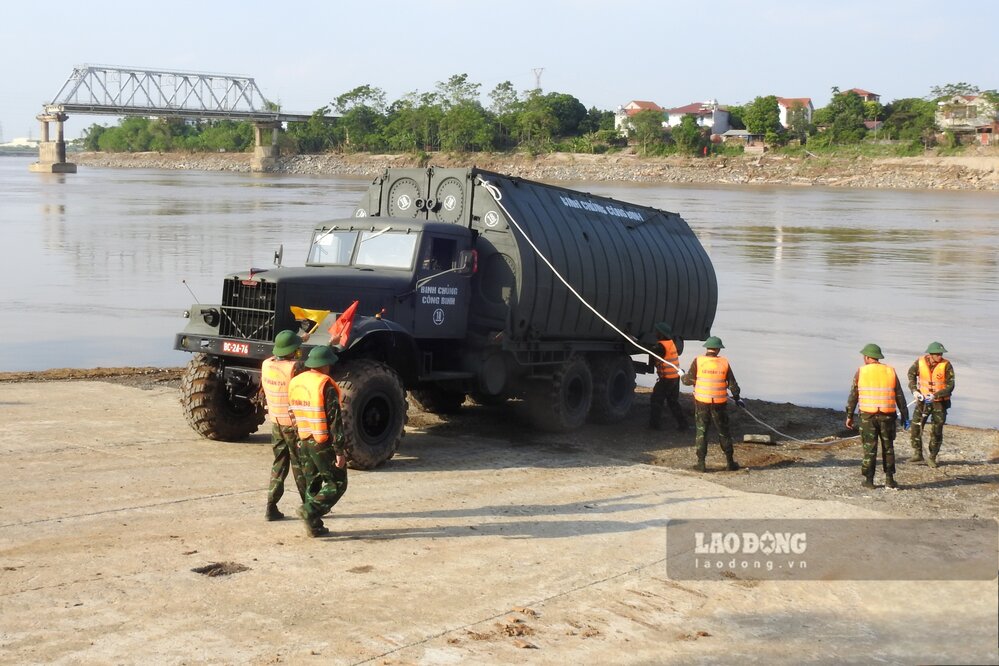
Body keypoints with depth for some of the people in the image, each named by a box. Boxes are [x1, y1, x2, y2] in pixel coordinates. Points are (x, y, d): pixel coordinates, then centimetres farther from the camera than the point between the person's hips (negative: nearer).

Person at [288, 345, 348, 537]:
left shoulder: (295, 382, 8)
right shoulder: (326, 385, -16)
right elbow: (334, 420, -18)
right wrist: (340, 450, -16)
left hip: (304, 442, 7)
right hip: (324, 443, -7)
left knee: (312, 484, 16)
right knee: (337, 484, 2)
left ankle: (314, 525, 15)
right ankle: (310, 510, -14)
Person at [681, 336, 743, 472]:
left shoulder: (698, 361, -8)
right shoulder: (724, 363, -3)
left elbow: (688, 380, -5)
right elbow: (732, 383, 3)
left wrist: (683, 376, 18)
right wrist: (737, 397, 18)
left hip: (702, 401, -1)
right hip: (720, 403, 1)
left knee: (701, 432, 8)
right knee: (724, 432, 13)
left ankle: (701, 462, 6)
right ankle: (730, 462, 20)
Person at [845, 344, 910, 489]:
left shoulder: (861, 372, -1)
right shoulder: (890, 371, 5)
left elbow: (853, 396, 0)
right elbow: (899, 396, 5)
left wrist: (849, 416, 7)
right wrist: (904, 416, 11)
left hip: (868, 415, -1)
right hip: (887, 416, 1)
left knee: (870, 448, 4)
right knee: (888, 447, 12)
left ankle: (869, 480, 5)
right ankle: (889, 479, 10)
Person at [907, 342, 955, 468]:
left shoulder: (946, 365, -16)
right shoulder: (920, 362, -9)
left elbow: (950, 386, -16)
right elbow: (911, 374, 11)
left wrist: (935, 395, -27)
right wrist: (914, 390, -1)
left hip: (940, 402, -2)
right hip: (923, 400, 2)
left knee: (936, 431, 3)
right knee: (915, 426, -2)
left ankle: (932, 457, 17)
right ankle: (917, 455, 10)